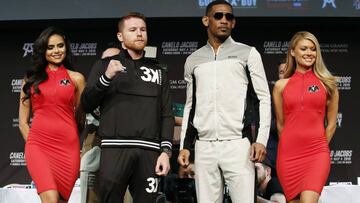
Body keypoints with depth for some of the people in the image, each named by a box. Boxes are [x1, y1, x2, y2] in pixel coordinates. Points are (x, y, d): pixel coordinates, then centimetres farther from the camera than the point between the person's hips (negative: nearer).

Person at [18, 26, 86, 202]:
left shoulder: (76, 78, 9)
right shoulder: (31, 78, 11)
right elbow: (23, 121, 13)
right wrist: (32, 145, 4)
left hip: (68, 146, 1)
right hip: (38, 144, -1)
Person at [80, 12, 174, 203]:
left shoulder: (158, 71, 20)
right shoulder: (105, 65, 15)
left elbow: (166, 115, 13)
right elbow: (87, 105, 6)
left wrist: (166, 151, 0)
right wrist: (106, 77, -9)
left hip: (149, 151, 2)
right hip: (115, 148, -2)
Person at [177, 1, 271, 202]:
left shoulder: (248, 53, 6)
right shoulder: (193, 60, 16)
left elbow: (264, 98, 2)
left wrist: (261, 139, -9)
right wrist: (184, 146, 12)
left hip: (237, 144, -3)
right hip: (204, 147, 3)